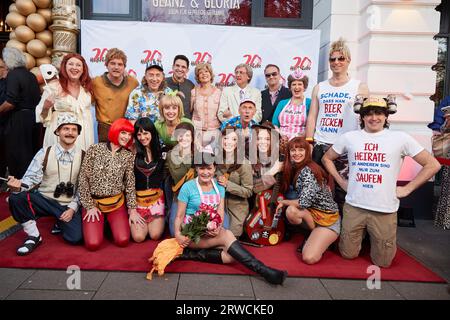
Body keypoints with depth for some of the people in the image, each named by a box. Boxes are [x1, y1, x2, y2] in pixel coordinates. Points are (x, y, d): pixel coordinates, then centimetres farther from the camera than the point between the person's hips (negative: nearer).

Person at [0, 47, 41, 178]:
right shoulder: (31, 75, 11)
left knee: (16, 156, 0)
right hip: (34, 117, 8)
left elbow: (11, 102, -20)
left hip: (19, 120, -8)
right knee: (32, 152, 15)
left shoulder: (13, 74, -12)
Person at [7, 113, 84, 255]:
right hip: (44, 200, 1)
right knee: (15, 197, -27)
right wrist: (18, 186, -30)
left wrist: (73, 208, -10)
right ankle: (34, 236, -5)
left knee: (75, 238, -21)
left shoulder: (83, 156, -1)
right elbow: (31, 178, -8)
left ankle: (61, 223, 17)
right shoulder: (44, 153, -1)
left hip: (69, 205, 0)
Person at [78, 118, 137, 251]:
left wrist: (132, 209, -3)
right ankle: (99, 222, 19)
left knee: (123, 241, -12)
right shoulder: (94, 149, -6)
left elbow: (130, 184, 2)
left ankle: (110, 223, 20)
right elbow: (83, 178, -5)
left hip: (117, 203, 2)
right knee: (93, 244, -14)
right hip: (93, 201, -1)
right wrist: (89, 206, -7)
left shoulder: (128, 156, 0)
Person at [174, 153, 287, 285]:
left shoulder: (219, 186, 6)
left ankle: (193, 254, -15)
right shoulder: (188, 187, -6)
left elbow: (220, 212, 1)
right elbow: (180, 215, -4)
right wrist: (177, 234, -23)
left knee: (231, 255, -23)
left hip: (211, 232, 5)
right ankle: (263, 270, -29)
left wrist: (218, 228, -20)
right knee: (227, 235, -28)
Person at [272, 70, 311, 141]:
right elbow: (274, 124, 12)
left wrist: (300, 136, -14)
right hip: (281, 140, 2)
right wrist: (280, 135, -5)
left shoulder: (309, 103, 8)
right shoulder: (282, 103, 19)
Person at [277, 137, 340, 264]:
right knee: (290, 211, -25)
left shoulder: (308, 171, -23)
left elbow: (304, 203, -27)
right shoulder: (294, 169, 3)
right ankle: (314, 236, 2)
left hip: (328, 218, -7)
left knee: (309, 258, -22)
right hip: (313, 213, 8)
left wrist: (283, 202, -13)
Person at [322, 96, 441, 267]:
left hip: (385, 210, -1)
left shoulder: (400, 138, -4)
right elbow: (327, 158, 15)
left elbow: (433, 165, 0)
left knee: (382, 261, 8)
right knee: (348, 254, 11)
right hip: (354, 207, 1)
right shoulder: (349, 137, 1)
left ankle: (374, 238, 38)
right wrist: (341, 181, 6)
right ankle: (362, 234, 40)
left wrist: (407, 189, -4)